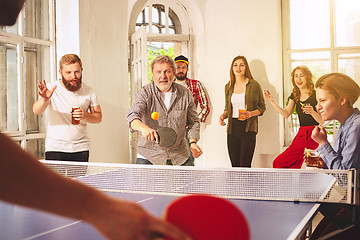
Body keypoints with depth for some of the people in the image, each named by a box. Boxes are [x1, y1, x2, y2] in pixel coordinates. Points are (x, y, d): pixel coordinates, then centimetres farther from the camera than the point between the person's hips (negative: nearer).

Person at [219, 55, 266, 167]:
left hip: (248, 129, -4)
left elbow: (262, 107, 6)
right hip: (232, 128, 4)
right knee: (235, 165, 4)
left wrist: (251, 113, -13)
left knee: (245, 165, -11)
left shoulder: (254, 85, 2)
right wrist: (223, 115, 1)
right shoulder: (228, 87, 13)